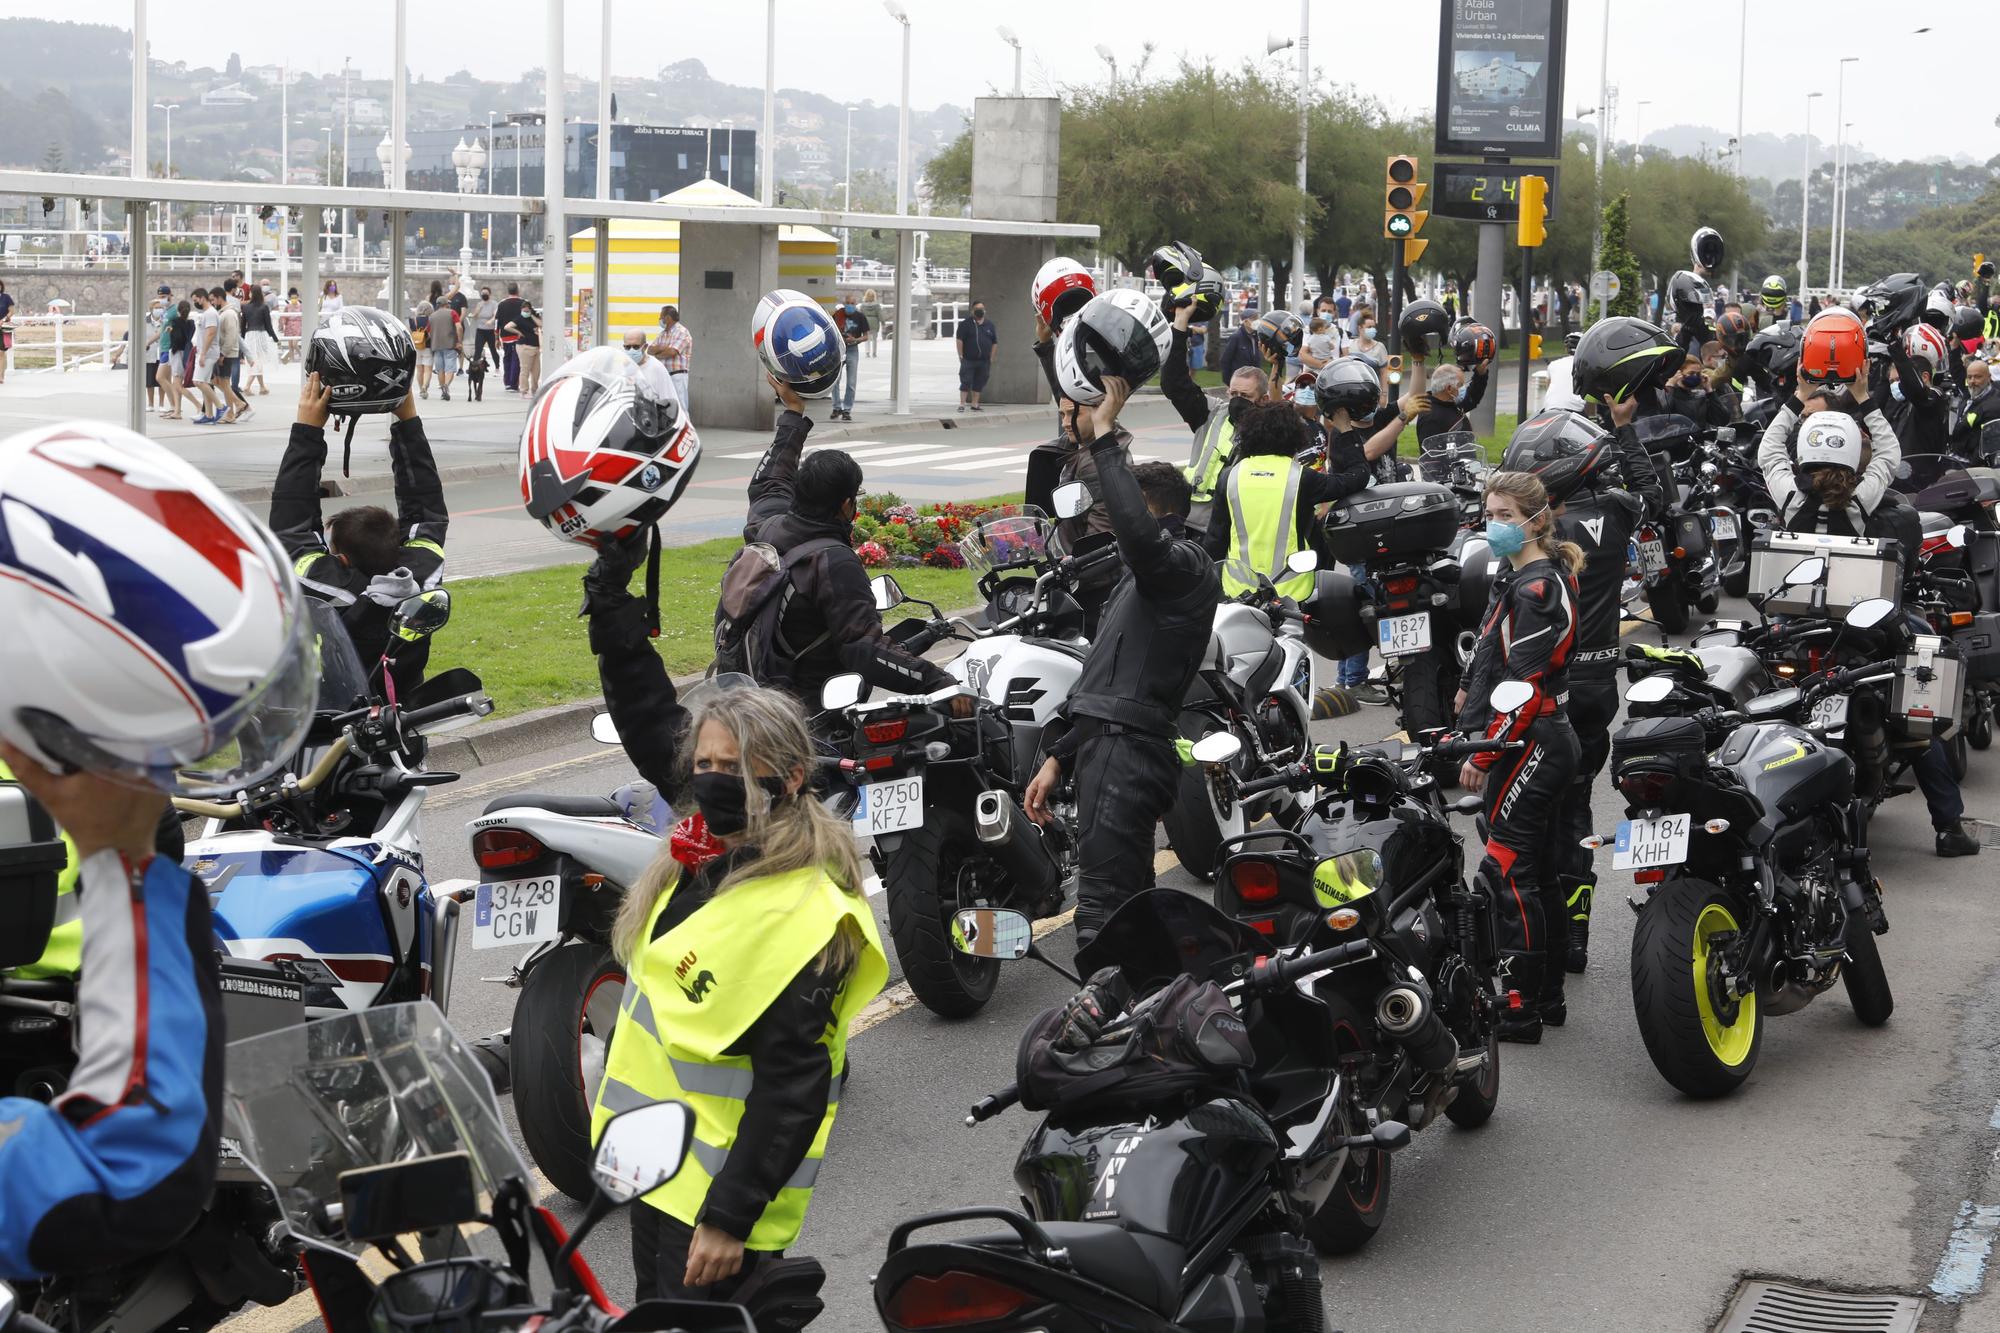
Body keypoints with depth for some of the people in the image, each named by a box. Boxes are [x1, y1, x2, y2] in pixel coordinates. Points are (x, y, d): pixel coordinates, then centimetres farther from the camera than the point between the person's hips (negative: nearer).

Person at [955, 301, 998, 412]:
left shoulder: (989, 325, 11)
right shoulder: (966, 323, -2)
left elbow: (994, 342, 14)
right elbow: (959, 340, -4)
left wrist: (991, 358, 9)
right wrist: (961, 356, -9)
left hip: (984, 361, 4)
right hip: (968, 360, -4)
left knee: (979, 383, 7)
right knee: (966, 382, -5)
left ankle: (975, 404, 15)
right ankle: (962, 404, -4)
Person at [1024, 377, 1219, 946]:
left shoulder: (1186, 563, -5)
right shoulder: (1143, 577, 28)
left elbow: (1139, 533, -30)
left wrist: (1105, 436, -24)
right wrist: (1059, 759, 24)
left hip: (1128, 751, -11)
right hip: (1110, 747, 11)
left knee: (1102, 915, -17)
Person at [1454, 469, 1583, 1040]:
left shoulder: (1535, 588, -16)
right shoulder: (1521, 578, 16)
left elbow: (1525, 687, -21)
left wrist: (1484, 753, -19)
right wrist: (1474, 732, 19)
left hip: (1529, 747, -11)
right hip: (1546, 742, 11)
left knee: (1505, 874, -9)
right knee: (1539, 871, 15)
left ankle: (1520, 1009, -6)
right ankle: (1549, 997, 23)